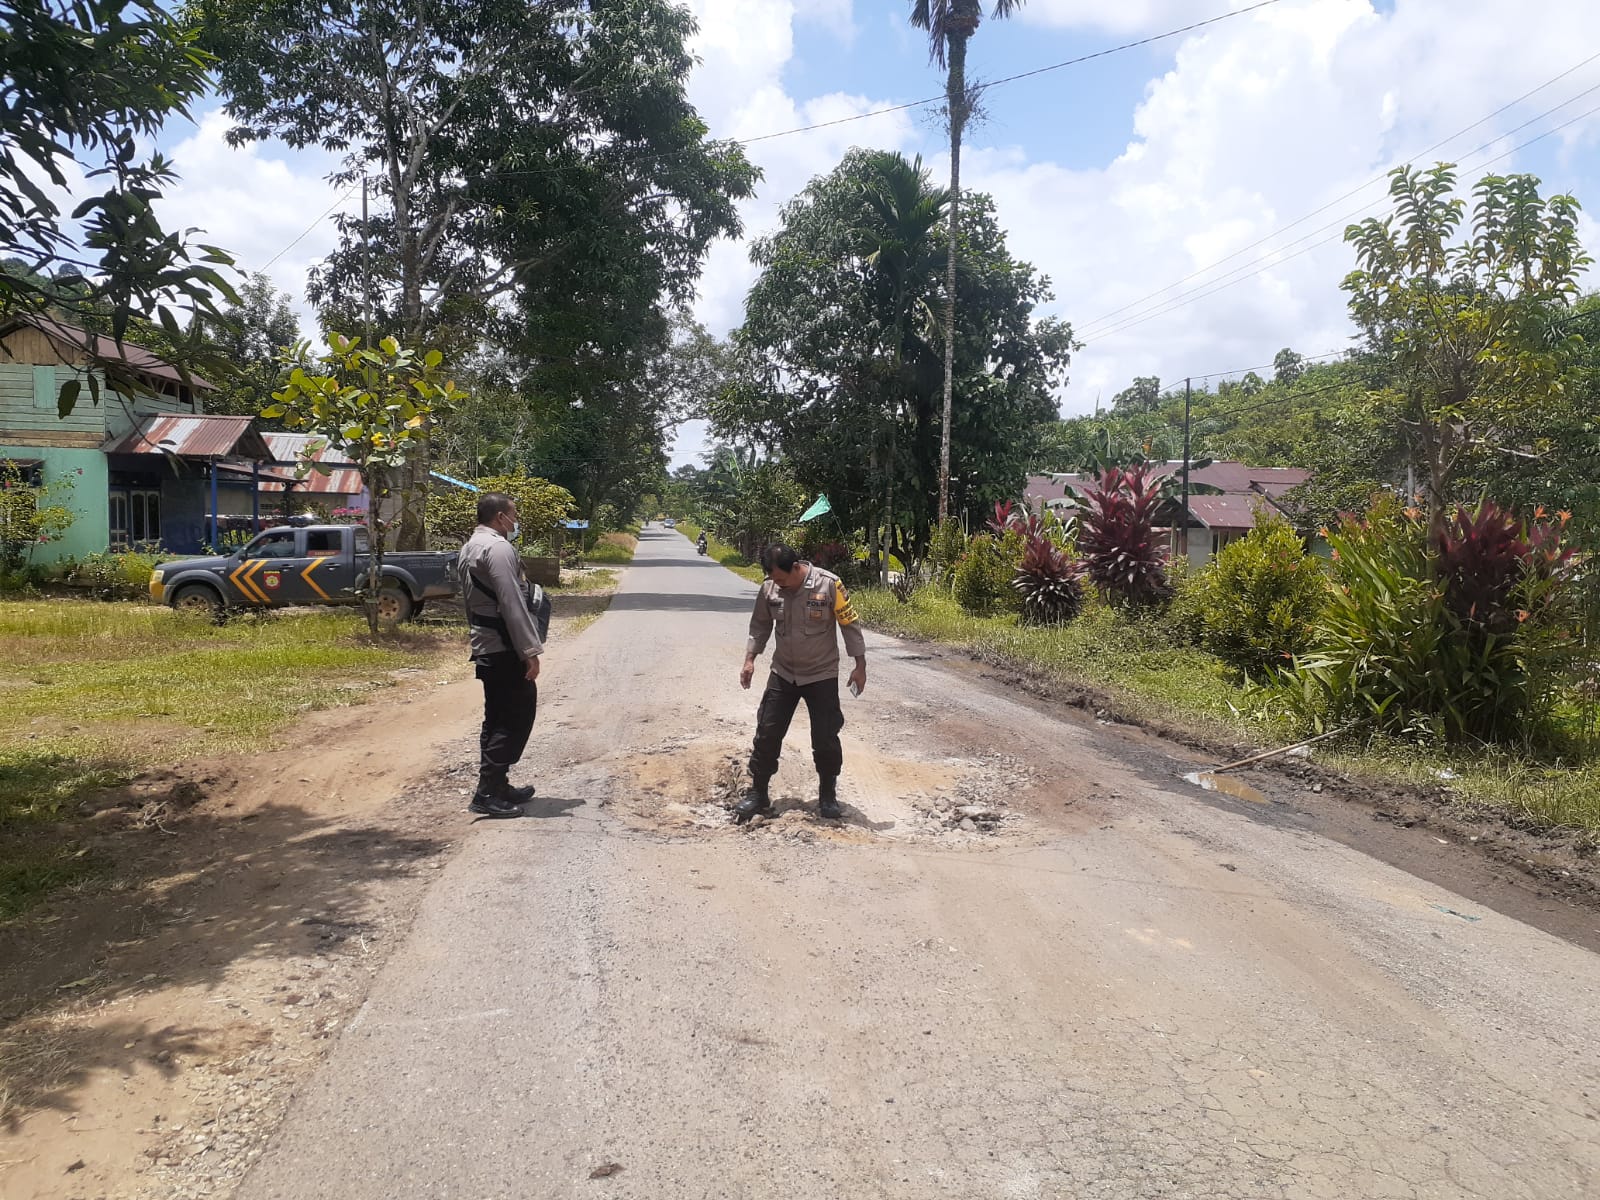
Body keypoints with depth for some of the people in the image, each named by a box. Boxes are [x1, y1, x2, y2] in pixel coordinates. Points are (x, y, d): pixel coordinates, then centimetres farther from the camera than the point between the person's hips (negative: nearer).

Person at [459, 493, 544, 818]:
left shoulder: (470, 547, 15)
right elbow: (512, 604, -22)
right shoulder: (498, 548, -17)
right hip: (505, 647, -10)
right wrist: (531, 650, -20)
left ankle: (495, 785, 24)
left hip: (485, 646, 10)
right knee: (515, 717, -3)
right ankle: (487, 793, -3)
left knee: (498, 718, 17)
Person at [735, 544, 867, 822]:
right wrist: (750, 660, 3)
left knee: (825, 739, 2)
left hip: (822, 676, -3)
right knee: (767, 733, 4)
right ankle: (757, 793, 18)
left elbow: (850, 625, -10)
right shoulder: (769, 589, -7)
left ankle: (828, 796, 21)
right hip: (782, 674, 3)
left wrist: (860, 666, -8)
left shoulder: (829, 584, -17)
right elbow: (760, 626, 9)